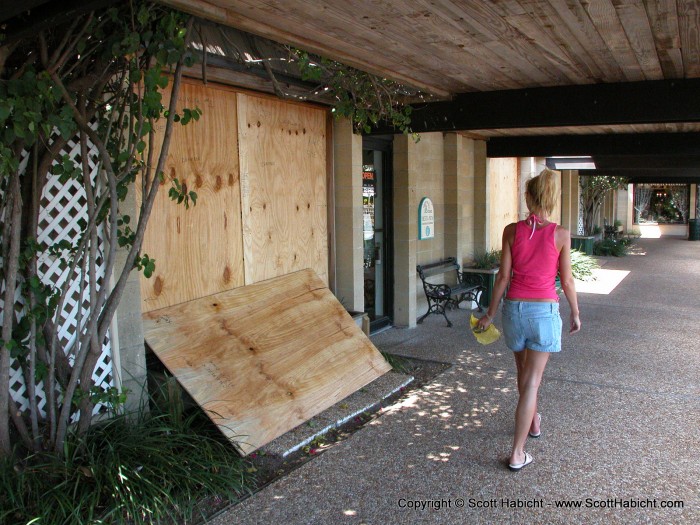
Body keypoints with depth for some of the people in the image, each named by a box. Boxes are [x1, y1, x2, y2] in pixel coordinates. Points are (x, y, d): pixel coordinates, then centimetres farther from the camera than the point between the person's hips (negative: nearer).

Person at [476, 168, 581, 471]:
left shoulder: (512, 231, -5)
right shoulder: (561, 235, -8)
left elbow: (503, 276, -2)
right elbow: (567, 280, -2)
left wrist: (490, 313, 7)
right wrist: (575, 313, 14)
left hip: (515, 307, 2)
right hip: (545, 309, -2)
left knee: (523, 371, 23)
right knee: (532, 380, 3)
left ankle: (533, 422, 46)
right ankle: (517, 453, 4)